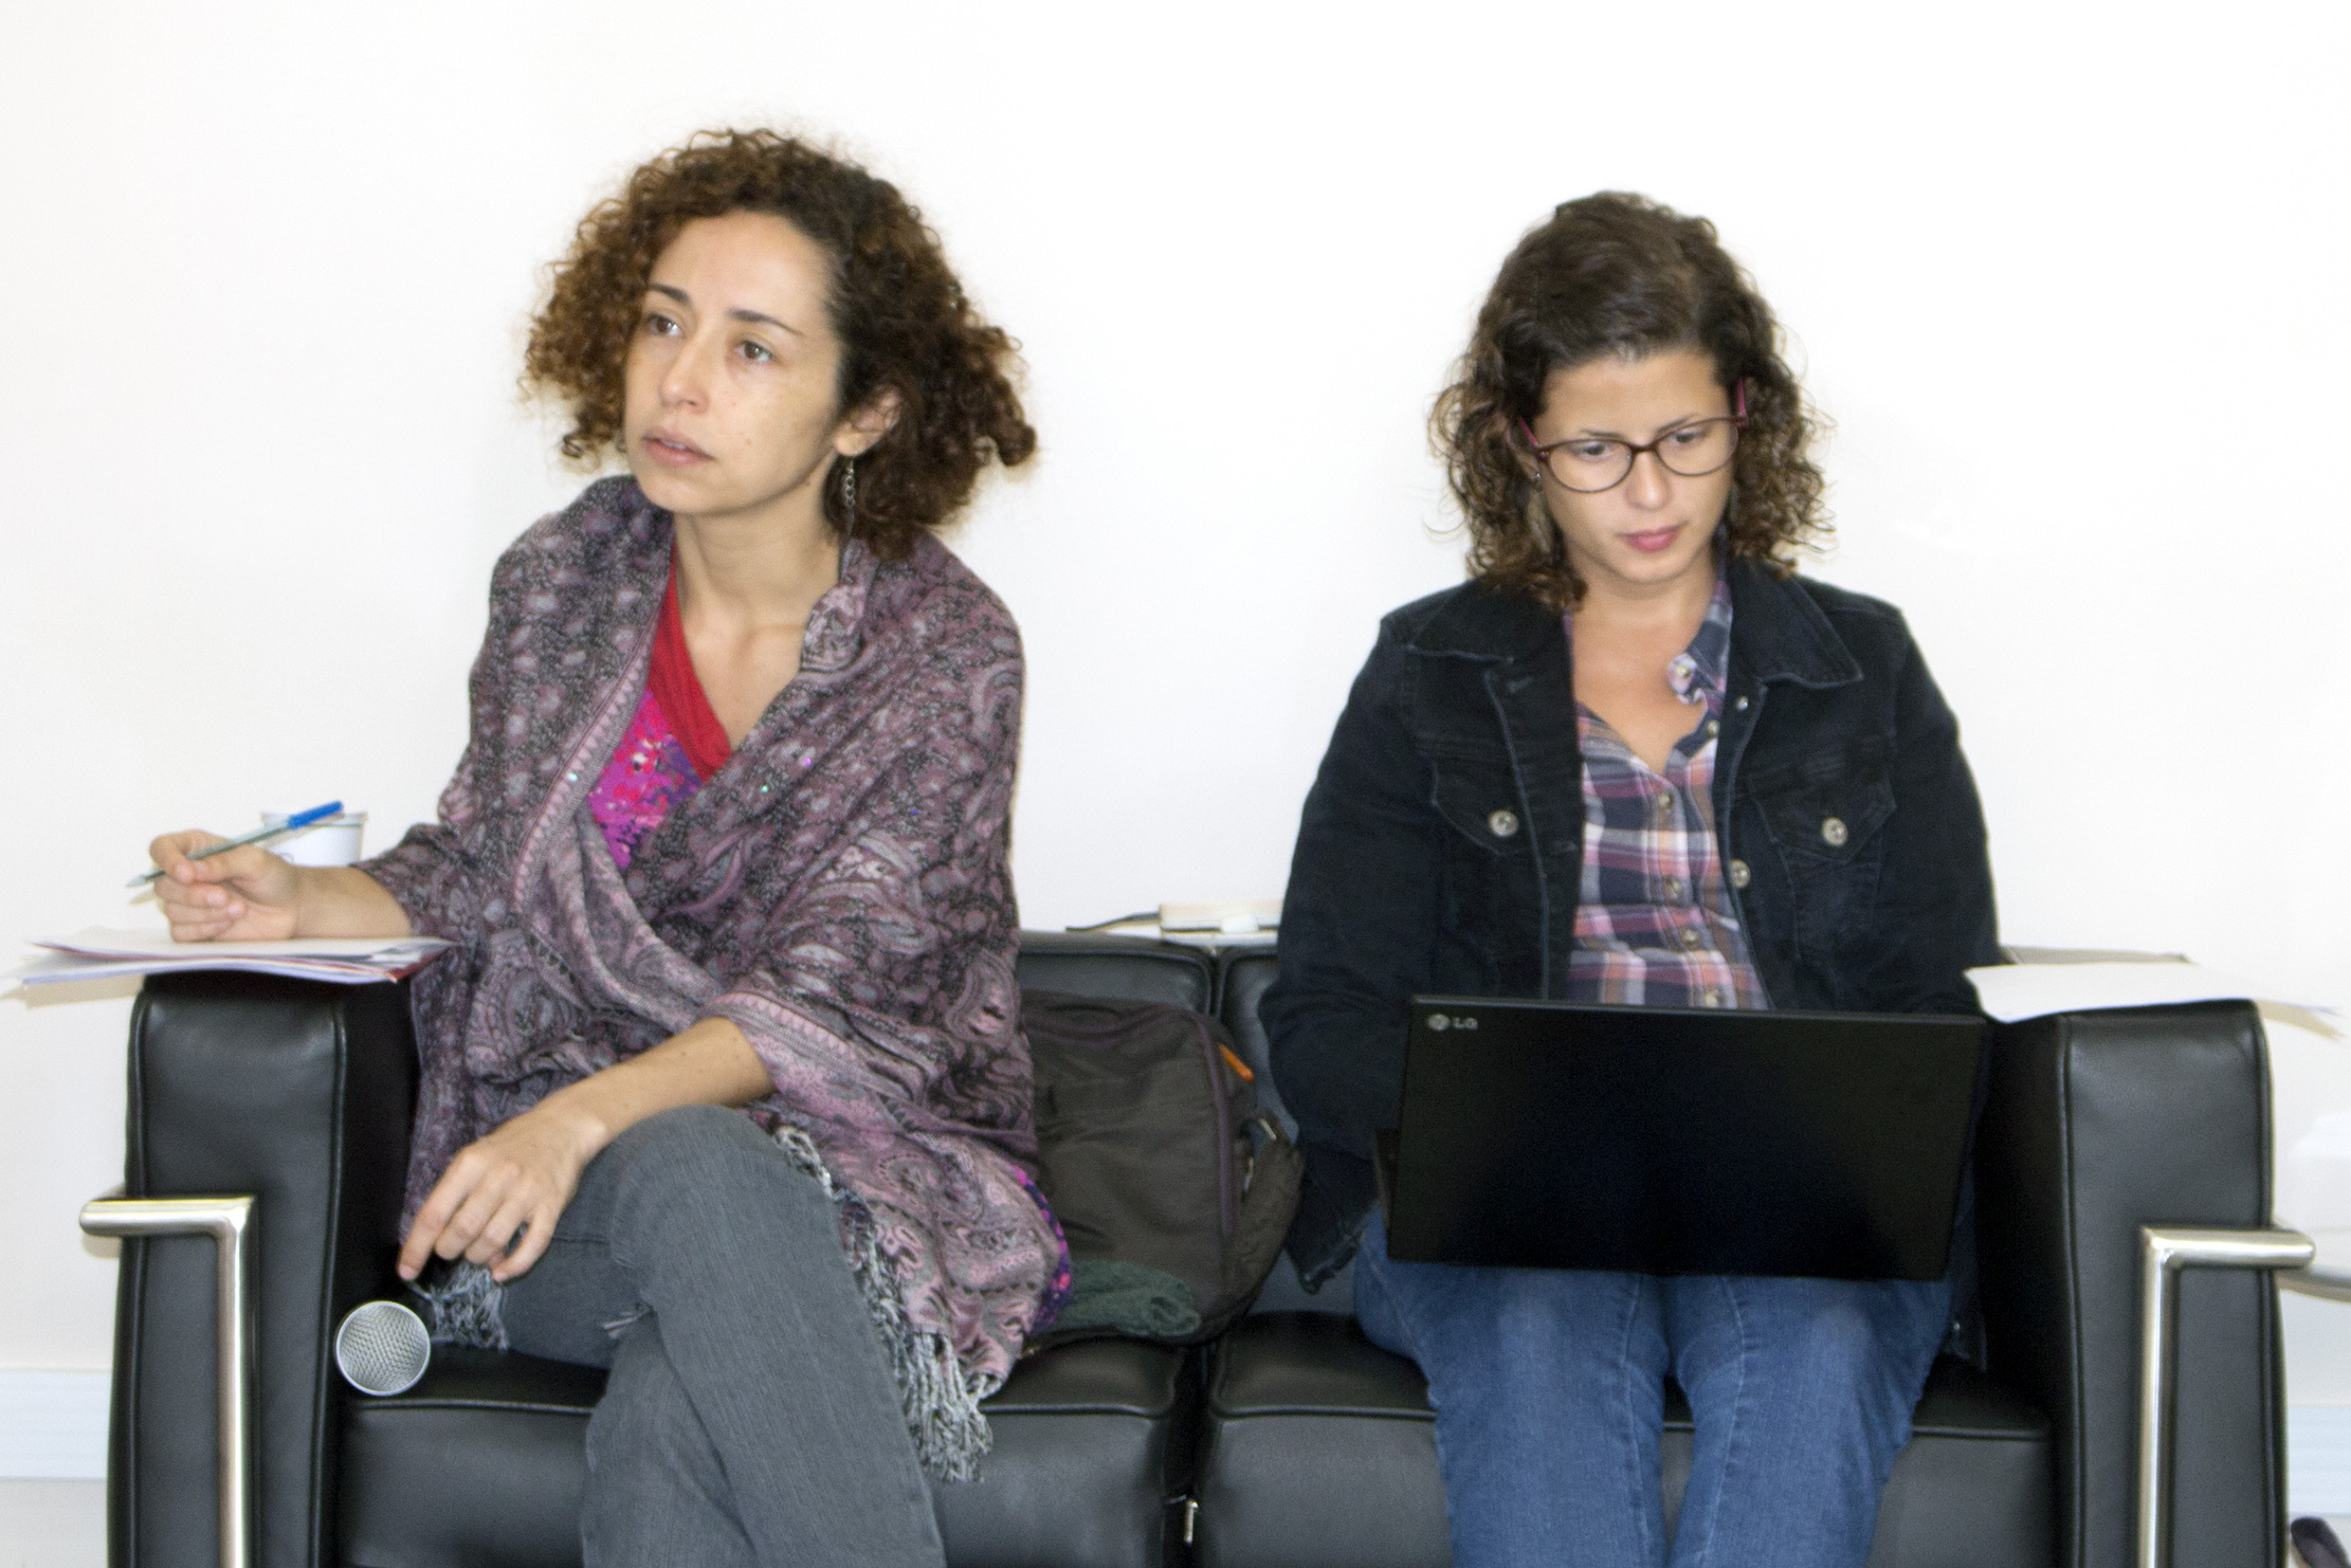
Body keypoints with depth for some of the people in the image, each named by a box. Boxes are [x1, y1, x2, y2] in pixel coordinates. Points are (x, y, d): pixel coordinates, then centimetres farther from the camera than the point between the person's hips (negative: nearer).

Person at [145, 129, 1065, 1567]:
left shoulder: (948, 650, -8)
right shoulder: (562, 581, 5)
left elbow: (833, 1001, -16)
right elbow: (477, 872, 15)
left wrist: (591, 1111, -31)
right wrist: (301, 902, -6)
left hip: (863, 1157, -2)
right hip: (559, 1179, 2)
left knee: (672, 1421, -36)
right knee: (694, 1178, -36)